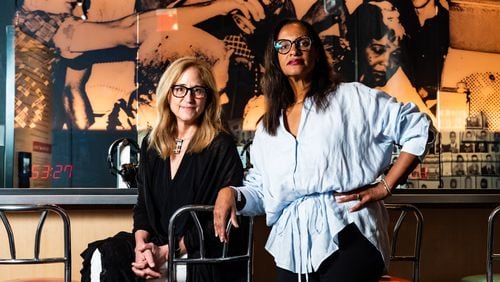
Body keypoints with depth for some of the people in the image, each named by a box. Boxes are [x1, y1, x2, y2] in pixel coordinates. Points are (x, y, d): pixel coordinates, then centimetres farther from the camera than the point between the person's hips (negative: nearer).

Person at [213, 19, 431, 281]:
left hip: (347, 235, -4)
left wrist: (385, 187, -4)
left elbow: (417, 128, 1)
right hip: (292, 250, 5)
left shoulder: (352, 98, 3)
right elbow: (258, 190, 16)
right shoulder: (267, 129, 17)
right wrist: (231, 193, -6)